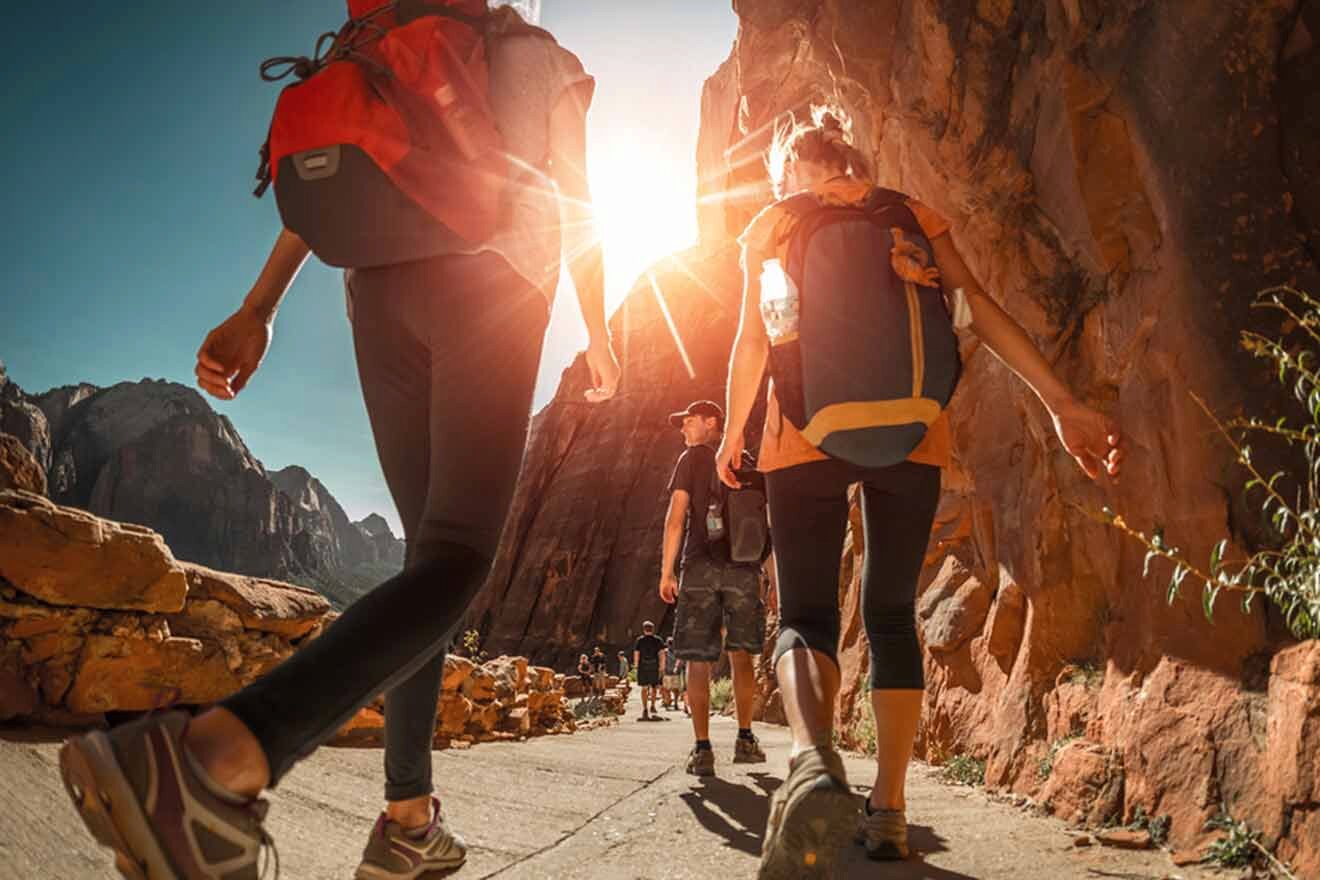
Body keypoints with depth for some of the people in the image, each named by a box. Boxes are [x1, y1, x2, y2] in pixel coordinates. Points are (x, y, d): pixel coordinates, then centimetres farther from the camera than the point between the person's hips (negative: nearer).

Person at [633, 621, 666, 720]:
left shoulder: (639, 640, 2)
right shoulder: (658, 640, 2)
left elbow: (636, 655, -1)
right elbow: (662, 654, -2)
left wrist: (636, 666, 9)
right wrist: (661, 667, 3)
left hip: (642, 667, 0)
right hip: (654, 667, 0)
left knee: (644, 688, 5)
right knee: (654, 687, 15)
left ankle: (645, 709, 2)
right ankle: (652, 706, 8)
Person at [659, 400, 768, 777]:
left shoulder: (692, 458, 5)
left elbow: (676, 518, -3)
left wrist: (666, 571, -3)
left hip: (702, 565, -3)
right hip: (744, 568, 3)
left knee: (698, 661, 0)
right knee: (741, 655, 13)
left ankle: (702, 748, -3)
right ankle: (745, 739, 13)